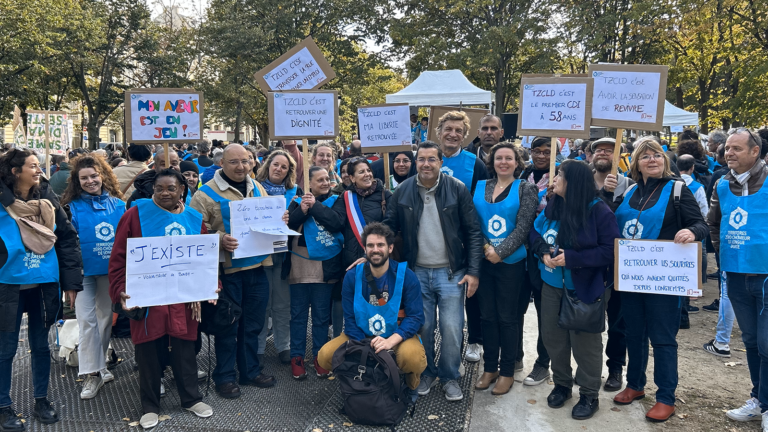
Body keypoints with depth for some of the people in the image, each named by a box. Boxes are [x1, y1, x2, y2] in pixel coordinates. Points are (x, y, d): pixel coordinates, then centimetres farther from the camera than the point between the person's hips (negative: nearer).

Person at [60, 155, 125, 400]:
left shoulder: (117, 204, 3)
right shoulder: (74, 206, -4)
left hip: (111, 270, 3)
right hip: (84, 270, -3)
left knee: (106, 316, 13)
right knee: (87, 320, -6)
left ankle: (100, 364, 30)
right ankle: (92, 373, 2)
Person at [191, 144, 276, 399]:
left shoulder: (257, 188, 11)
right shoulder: (207, 193, -7)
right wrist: (219, 238, -26)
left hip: (257, 266, 5)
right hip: (227, 269, -5)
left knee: (253, 324, 15)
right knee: (228, 325, 5)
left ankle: (251, 371, 29)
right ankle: (224, 377, 20)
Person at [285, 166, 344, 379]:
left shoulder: (335, 201, 4)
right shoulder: (298, 201, 7)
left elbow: (338, 223, -13)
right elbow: (287, 225, -3)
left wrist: (315, 206, -13)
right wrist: (302, 210, -16)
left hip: (325, 267, 0)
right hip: (300, 266, 1)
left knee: (322, 315, 8)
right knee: (298, 314, 7)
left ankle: (320, 356, 20)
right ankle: (297, 356, 17)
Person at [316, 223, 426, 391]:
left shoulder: (406, 276, -9)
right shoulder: (352, 276, -3)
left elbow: (415, 316, -14)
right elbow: (350, 318, -3)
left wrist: (391, 341, -30)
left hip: (398, 337, -2)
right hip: (361, 336, 3)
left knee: (413, 357, -35)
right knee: (325, 355, -20)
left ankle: (411, 384, 3)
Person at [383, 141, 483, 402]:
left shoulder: (457, 189, -6)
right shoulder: (403, 191, 0)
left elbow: (473, 232, -4)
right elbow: (388, 228, 8)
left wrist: (473, 272, -8)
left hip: (451, 273, -2)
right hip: (417, 272, 2)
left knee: (451, 328, -1)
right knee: (422, 327, 10)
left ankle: (450, 377, 21)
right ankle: (427, 372, 32)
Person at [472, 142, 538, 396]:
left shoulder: (525, 189, -2)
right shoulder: (480, 187, 8)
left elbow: (523, 227, -9)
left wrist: (499, 251, -17)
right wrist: (484, 247, -10)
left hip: (511, 263, -3)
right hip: (484, 261, 3)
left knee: (507, 318, 5)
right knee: (487, 315, 10)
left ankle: (507, 371, 18)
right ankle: (489, 368, 23)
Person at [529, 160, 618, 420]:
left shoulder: (599, 212, -17)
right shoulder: (552, 206, 1)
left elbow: (611, 251, -19)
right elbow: (535, 232, 10)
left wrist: (572, 258, -25)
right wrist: (544, 251, -12)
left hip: (584, 289, -6)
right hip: (552, 285, 6)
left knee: (585, 341, 6)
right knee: (553, 336, 14)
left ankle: (589, 396, 23)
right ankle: (561, 384, 35)